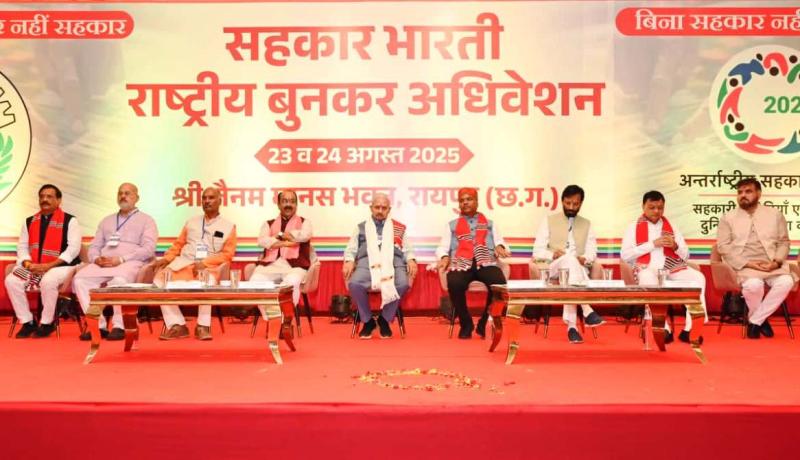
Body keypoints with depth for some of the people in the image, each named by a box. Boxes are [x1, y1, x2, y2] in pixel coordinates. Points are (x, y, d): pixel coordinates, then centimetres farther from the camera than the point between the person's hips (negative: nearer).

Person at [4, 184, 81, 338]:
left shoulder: (69, 221, -2)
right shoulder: (29, 221, 15)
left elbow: (74, 248, -11)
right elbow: (22, 246, 12)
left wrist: (49, 265, -19)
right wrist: (28, 264, -10)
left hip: (60, 266, -5)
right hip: (33, 266, 5)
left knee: (48, 281, -36)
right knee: (11, 281, -20)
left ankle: (47, 323, -15)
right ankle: (27, 322, -7)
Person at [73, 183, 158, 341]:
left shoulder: (146, 220, 12)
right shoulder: (106, 221, 29)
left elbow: (148, 249, -3)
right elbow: (94, 246, 23)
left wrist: (121, 259, -14)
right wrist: (96, 258, -3)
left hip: (131, 264, -5)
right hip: (103, 264, 5)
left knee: (119, 280, -39)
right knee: (80, 278, -24)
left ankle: (119, 326, -29)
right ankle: (99, 325, -23)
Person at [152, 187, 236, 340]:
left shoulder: (228, 226, 10)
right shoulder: (191, 222, 22)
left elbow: (228, 254, 1)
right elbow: (178, 244, 19)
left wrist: (205, 263, -13)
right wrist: (166, 258, -1)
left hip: (209, 267, -4)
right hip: (183, 263, 4)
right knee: (160, 279, -23)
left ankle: (202, 326, -26)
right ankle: (177, 325, -21)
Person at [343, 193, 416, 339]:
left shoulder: (399, 228, 24)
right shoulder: (361, 227, 24)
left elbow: (407, 249, 20)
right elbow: (351, 249, 17)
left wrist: (411, 260, -3)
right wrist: (349, 261, -4)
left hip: (393, 262, 0)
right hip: (367, 262, 0)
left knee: (403, 283, -33)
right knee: (354, 283, -32)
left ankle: (385, 319, -9)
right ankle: (367, 321, -9)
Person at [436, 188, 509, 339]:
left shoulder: (489, 224, 28)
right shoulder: (452, 225, 26)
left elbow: (499, 241, 17)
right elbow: (443, 247, 16)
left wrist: (499, 246, -8)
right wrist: (444, 257, -7)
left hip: (486, 263, 1)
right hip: (461, 265, 0)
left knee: (500, 283, -32)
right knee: (454, 284, -35)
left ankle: (484, 322, -10)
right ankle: (466, 324, -10)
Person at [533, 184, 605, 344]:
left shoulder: (587, 225, 21)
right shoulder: (549, 221, 14)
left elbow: (591, 252, 9)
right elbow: (537, 251, 5)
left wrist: (584, 259, -14)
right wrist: (552, 254, -16)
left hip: (579, 270, 2)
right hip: (554, 268, -2)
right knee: (570, 259, -38)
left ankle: (571, 325, -42)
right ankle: (587, 311, -47)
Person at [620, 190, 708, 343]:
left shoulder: (671, 227, 21)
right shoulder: (634, 227, 11)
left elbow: (686, 255, 19)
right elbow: (625, 255, -3)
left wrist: (675, 246, -5)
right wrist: (652, 244, -8)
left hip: (671, 268, 4)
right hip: (647, 268, -4)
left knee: (698, 278, -25)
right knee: (649, 280, -40)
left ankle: (690, 329, -27)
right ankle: (664, 329, -36)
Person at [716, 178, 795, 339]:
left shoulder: (774, 214, 13)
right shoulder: (728, 217, 6)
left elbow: (783, 242, 12)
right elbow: (723, 246, -2)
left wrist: (777, 261, -9)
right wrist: (748, 263, -14)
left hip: (771, 264, 3)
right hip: (743, 265, -2)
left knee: (786, 282, -29)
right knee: (754, 284, -35)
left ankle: (754, 321, -13)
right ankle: (761, 319, -2)